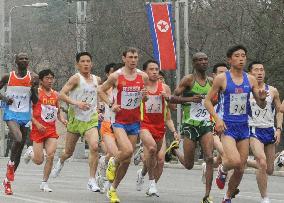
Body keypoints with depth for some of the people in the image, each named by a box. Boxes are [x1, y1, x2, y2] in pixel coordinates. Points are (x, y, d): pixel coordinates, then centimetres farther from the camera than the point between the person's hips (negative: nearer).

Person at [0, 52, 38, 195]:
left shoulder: (33, 78, 2)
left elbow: (35, 101, 2)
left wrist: (33, 88, -16)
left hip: (25, 115, 3)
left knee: (20, 148, 6)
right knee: (18, 139, -30)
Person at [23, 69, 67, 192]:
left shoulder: (55, 94, 11)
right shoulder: (36, 93, -5)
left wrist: (62, 120, 2)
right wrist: (37, 124, -18)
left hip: (51, 130, 4)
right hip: (39, 129, -4)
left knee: (50, 155, -12)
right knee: (39, 160, -4)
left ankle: (44, 183, 1)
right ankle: (30, 152, 32)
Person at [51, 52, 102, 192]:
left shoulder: (97, 80, 7)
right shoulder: (76, 78, -10)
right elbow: (61, 94, -19)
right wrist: (76, 103, -30)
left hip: (91, 120, 3)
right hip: (75, 119, -3)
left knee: (94, 147, -22)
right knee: (69, 151, 13)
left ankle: (92, 181, -17)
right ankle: (61, 162, 51)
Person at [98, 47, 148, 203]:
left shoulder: (143, 77, 3)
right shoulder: (116, 76, -6)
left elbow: (145, 97, 17)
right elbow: (101, 91, 7)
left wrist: (145, 96, -7)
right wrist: (111, 104, -7)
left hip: (134, 121, 4)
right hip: (119, 120, -4)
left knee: (127, 160, 6)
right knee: (127, 150, -26)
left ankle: (113, 189, 20)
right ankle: (113, 163, 7)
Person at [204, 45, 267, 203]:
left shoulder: (251, 80, 6)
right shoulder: (222, 79, -5)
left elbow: (261, 105, 11)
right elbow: (208, 100, 0)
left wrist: (262, 98, -13)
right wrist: (217, 118, -14)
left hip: (244, 127, 4)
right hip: (227, 126, -4)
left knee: (241, 169, 6)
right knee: (235, 161, -25)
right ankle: (222, 170, 10)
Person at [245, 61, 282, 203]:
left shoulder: (272, 91, 5)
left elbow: (279, 111, 12)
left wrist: (279, 129, -1)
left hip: (270, 131, 4)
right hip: (254, 130, -4)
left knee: (269, 170, 8)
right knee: (262, 163, -24)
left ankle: (245, 162, 37)